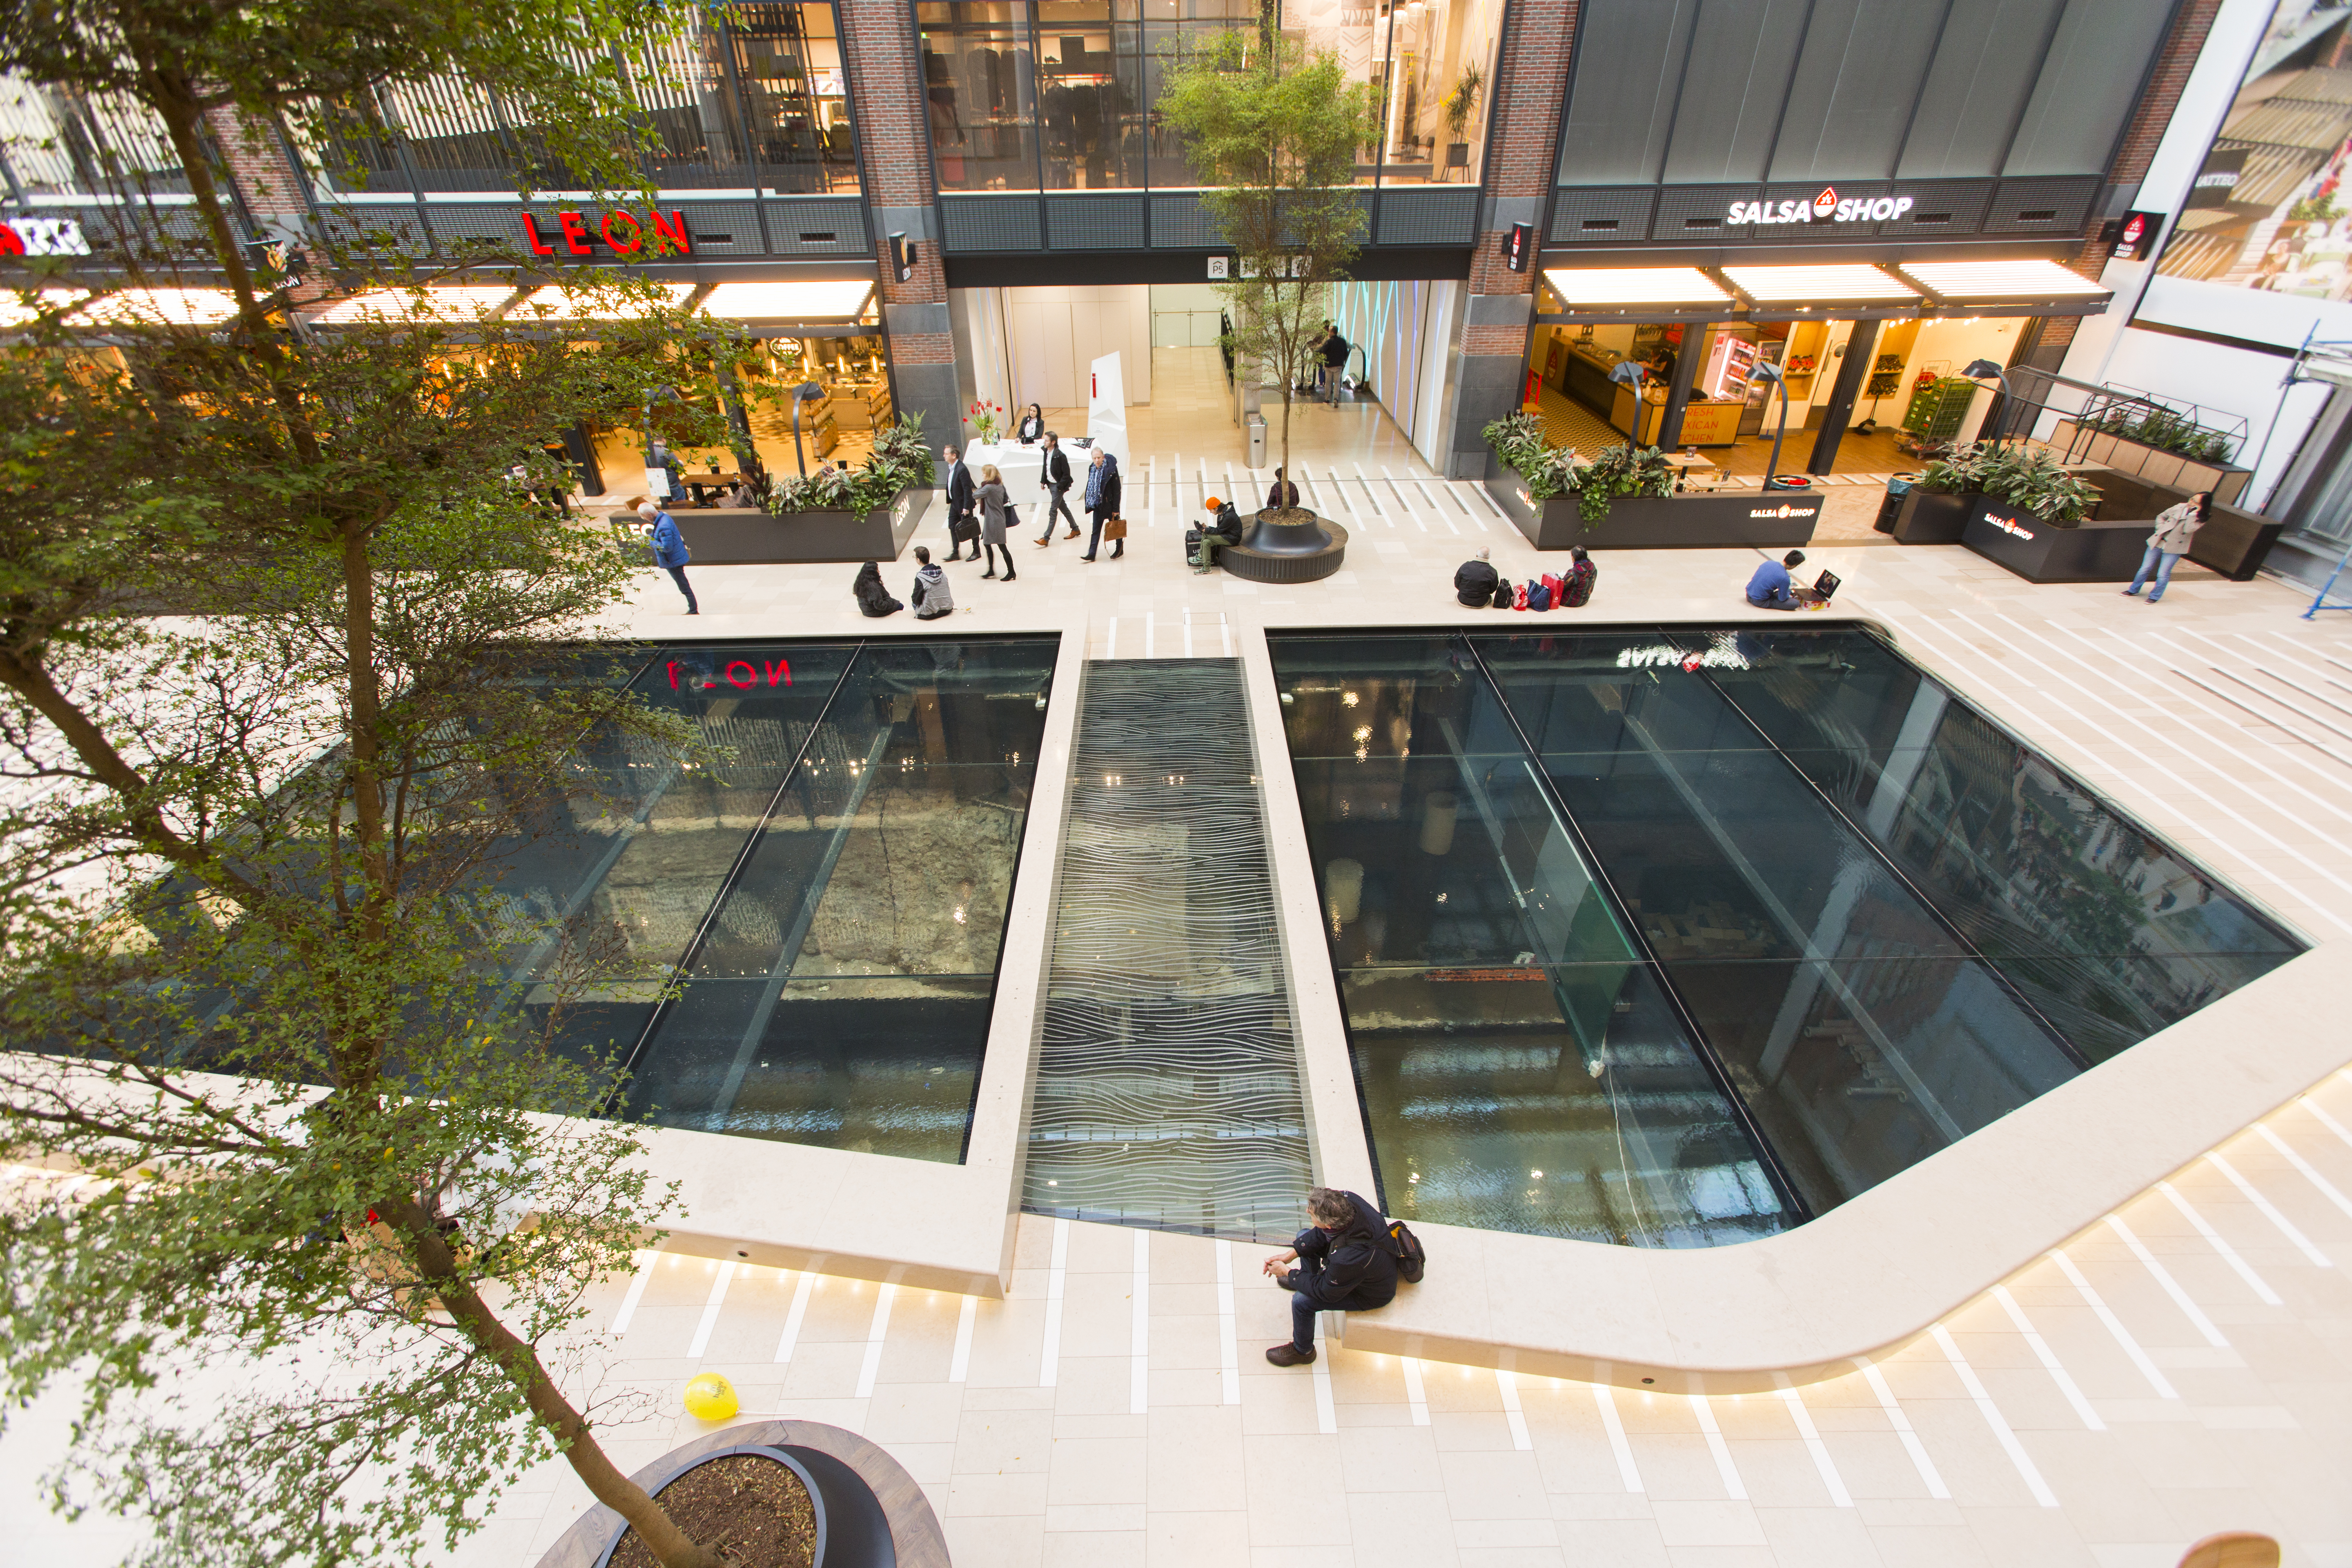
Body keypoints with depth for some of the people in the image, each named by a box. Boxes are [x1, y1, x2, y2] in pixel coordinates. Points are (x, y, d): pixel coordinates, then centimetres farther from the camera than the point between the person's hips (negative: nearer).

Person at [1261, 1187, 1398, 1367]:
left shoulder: (1348, 1260, -44)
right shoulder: (1348, 1201, -28)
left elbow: (1327, 1293, -24)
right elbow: (1321, 1233, -7)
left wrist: (1288, 1272, -14)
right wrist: (1290, 1255, -10)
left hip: (1371, 1294, -7)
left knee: (1301, 1301, -14)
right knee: (1304, 1237, 12)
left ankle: (1302, 1351, 16)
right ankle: (1304, 1279, 42)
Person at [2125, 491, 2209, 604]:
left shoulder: (2201, 519, -9)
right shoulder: (2181, 507, 0)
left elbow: (2187, 529, -25)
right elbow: (2161, 516, 13)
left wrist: (2193, 513, -25)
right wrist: (2161, 530, 0)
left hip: (2174, 549, -3)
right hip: (2158, 543, 3)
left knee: (2163, 575, -3)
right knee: (2145, 569, 8)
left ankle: (2155, 597, 14)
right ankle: (2134, 590, 24)